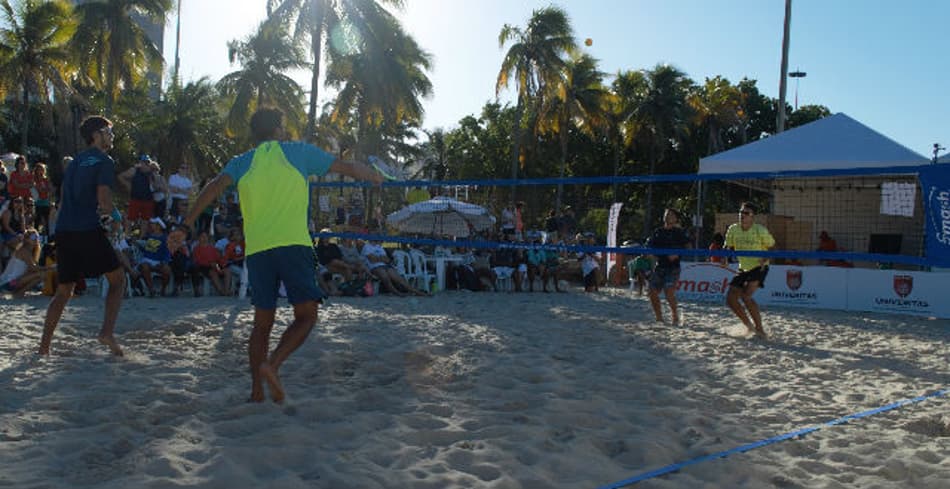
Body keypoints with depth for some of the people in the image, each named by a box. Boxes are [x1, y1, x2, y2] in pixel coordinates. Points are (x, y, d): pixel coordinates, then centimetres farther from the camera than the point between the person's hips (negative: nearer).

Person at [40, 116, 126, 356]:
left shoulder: (75, 161, 22)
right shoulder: (104, 161, -2)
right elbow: (103, 198, -13)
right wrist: (110, 214, 7)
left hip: (64, 230, 7)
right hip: (89, 229, -7)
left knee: (63, 290, 14)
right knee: (118, 278, 6)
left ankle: (44, 344, 10)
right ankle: (107, 331, -9)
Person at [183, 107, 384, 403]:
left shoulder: (242, 162, 16)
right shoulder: (299, 152, 11)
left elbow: (215, 187, 0)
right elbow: (348, 168, 16)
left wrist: (187, 224, 2)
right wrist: (378, 178, 32)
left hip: (256, 249, 4)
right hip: (292, 245, -4)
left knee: (262, 323, 13)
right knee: (306, 315, 2)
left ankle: (257, 392, 11)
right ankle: (272, 364, -19)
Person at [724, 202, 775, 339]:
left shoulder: (760, 230, -16)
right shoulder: (733, 229, -3)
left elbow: (772, 246, -4)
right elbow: (728, 247, 9)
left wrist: (765, 259, -23)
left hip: (759, 268, -6)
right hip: (743, 269, 6)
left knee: (746, 296, -24)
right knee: (730, 298, -2)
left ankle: (759, 329, -12)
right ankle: (749, 325, 19)